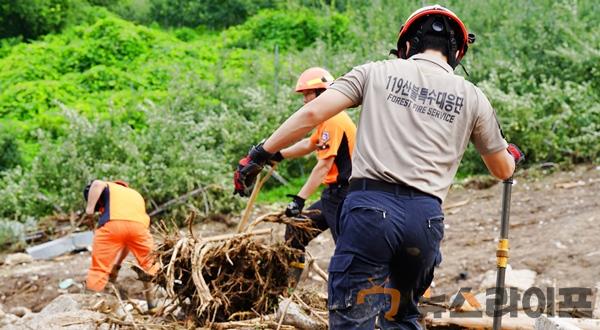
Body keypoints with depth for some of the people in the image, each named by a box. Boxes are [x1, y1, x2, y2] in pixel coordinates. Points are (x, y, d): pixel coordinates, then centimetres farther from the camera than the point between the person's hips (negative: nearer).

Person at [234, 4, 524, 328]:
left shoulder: (376, 72, 11)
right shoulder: (472, 97, 15)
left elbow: (312, 113, 0)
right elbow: (503, 170, 27)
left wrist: (261, 153, 8)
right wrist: (512, 154, 50)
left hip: (370, 206, -3)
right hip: (425, 216, 3)